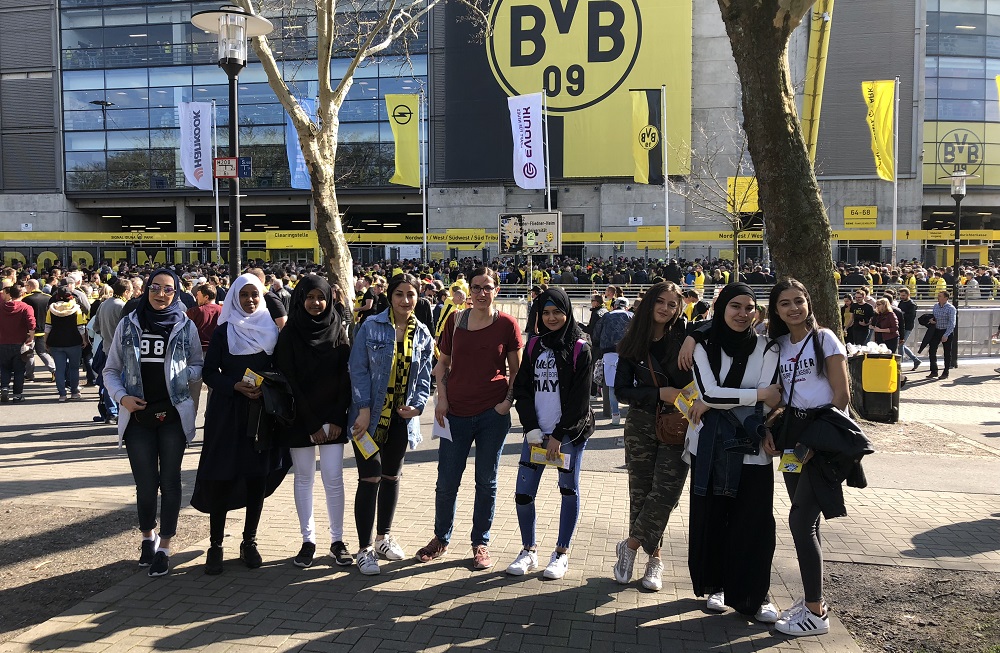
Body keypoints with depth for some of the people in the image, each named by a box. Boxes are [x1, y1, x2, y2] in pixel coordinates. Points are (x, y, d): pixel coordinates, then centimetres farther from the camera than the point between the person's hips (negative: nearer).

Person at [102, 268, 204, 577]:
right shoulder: (128, 325, 4)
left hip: (173, 414, -1)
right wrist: (122, 397, -8)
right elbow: (111, 370, 8)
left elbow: (199, 366, 9)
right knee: (146, 483, 4)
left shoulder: (186, 327, 1)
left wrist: (181, 376, -12)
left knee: (170, 480, 5)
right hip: (138, 415, 1)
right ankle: (148, 537, 30)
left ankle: (164, 546, 17)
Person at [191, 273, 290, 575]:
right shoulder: (223, 331, 4)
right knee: (221, 477, -3)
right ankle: (215, 545, 8)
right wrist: (235, 386, -15)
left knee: (258, 476, 4)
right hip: (227, 412, -1)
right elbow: (209, 372, 2)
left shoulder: (272, 330, 7)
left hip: (262, 411, 1)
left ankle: (249, 541, 18)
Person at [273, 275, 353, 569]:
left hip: (332, 419, 1)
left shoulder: (337, 330, 2)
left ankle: (337, 541, 9)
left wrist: (337, 419, -7)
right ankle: (308, 541, 14)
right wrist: (311, 424, -10)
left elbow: (346, 377, 1)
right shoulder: (289, 334, -3)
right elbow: (289, 381, -7)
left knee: (333, 479, -1)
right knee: (303, 479, 6)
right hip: (300, 419, -1)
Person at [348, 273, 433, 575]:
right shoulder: (371, 327, -8)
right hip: (371, 415, -4)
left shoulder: (422, 334, 4)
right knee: (370, 478, -6)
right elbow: (358, 370, -10)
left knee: (391, 476, 15)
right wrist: (364, 409, -16)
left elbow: (423, 377, 7)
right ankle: (364, 548, 4)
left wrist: (418, 404, -10)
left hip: (401, 417, 4)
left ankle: (384, 537, 32)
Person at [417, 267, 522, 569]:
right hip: (457, 413, 2)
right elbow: (442, 363, 11)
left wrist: (508, 400, -9)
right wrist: (442, 398, 0)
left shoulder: (507, 324, -3)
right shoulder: (455, 321, 3)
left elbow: (516, 370, 4)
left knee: (486, 481, 9)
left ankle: (481, 543, 24)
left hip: (493, 413, -2)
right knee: (446, 481, 8)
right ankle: (441, 538, 29)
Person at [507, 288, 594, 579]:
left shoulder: (580, 349, -4)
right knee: (523, 493, 0)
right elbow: (522, 389, 6)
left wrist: (559, 436, -11)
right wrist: (532, 429, -5)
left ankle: (562, 554, 19)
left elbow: (579, 399, -8)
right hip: (536, 432, 4)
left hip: (569, 432, -4)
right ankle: (529, 551, 17)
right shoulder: (534, 346, 9)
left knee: (569, 490, 6)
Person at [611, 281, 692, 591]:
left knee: (665, 493, -8)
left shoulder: (685, 335, -4)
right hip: (642, 423, 2)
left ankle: (630, 546, 13)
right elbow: (621, 389, -2)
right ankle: (654, 557, 23)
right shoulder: (633, 344, 1)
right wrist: (660, 393, -15)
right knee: (640, 492, 6)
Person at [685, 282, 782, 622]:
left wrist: (713, 404, -8)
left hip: (752, 448, -1)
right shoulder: (704, 347, 2)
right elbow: (709, 393, -10)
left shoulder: (766, 348, 0)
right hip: (710, 447, 1)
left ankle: (754, 594, 15)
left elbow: (769, 400, -10)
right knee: (711, 517, 8)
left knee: (753, 522, 0)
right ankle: (715, 586, 25)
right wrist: (759, 393, -11)